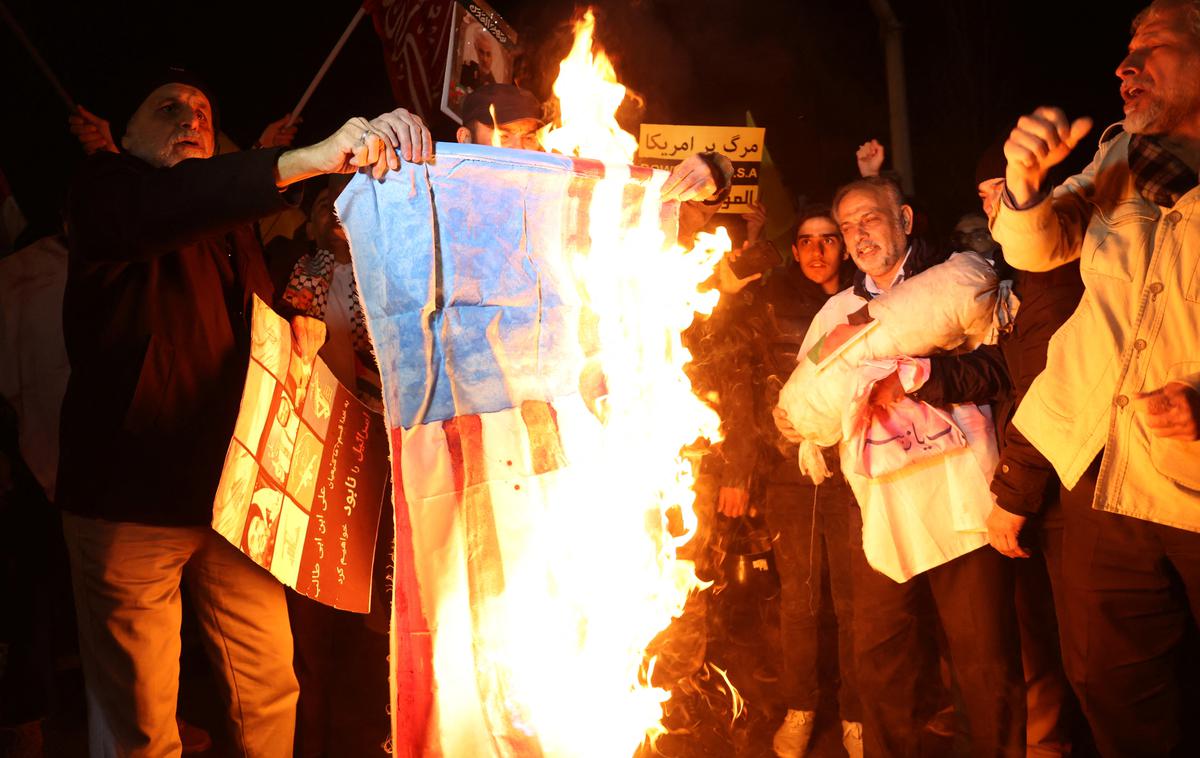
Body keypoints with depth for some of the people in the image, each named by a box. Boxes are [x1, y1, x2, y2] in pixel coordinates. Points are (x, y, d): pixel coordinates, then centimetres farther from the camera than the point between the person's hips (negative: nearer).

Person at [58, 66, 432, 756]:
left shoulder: (233, 223, 19)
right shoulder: (105, 187, -2)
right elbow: (163, 207, -25)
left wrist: (295, 336, 5)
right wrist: (313, 158, -37)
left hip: (234, 489, 6)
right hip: (131, 494, -6)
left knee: (271, 687, 11)